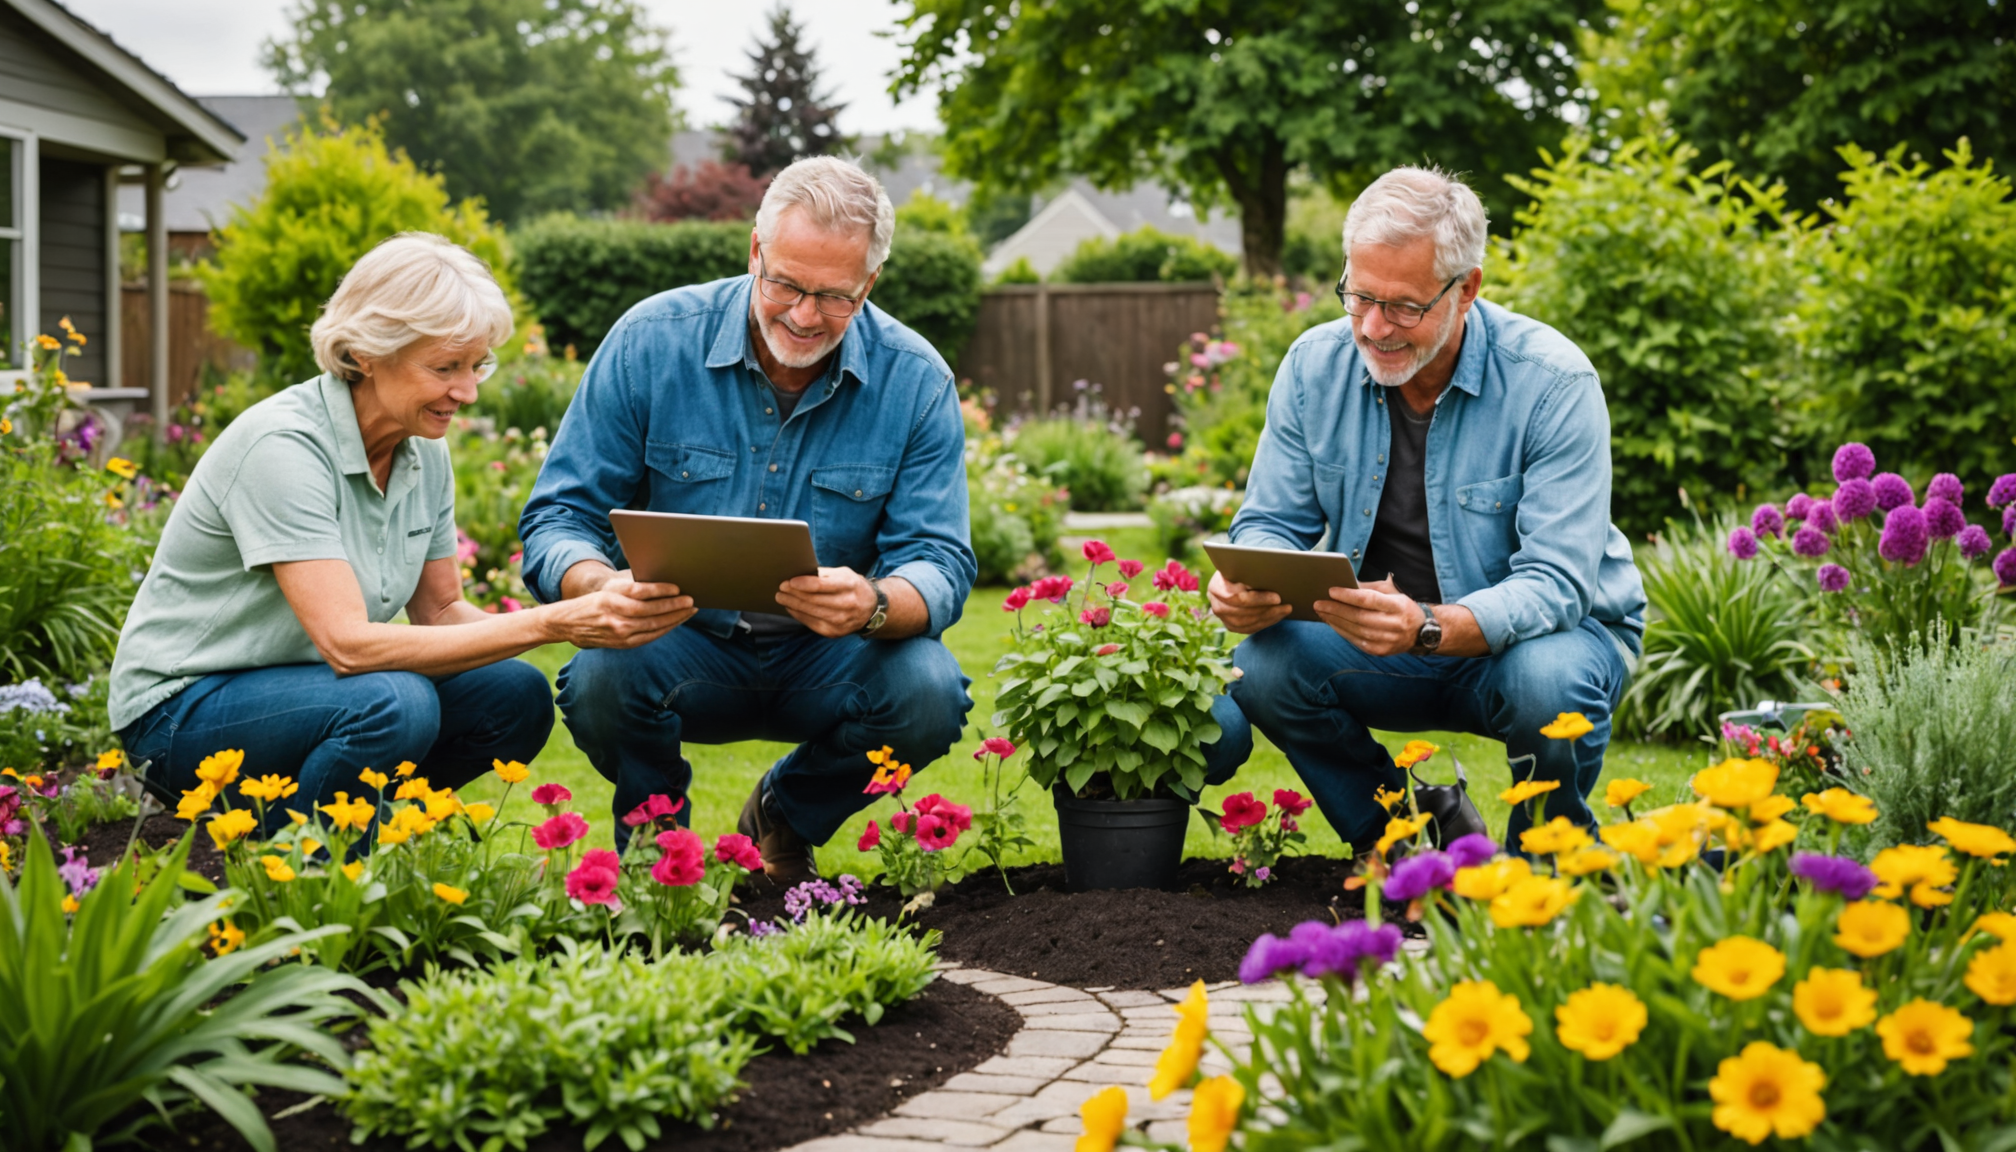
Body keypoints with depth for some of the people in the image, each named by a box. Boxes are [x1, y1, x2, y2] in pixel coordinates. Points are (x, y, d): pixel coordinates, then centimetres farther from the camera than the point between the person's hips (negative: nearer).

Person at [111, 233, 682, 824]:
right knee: (396, 703, -33)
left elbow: (440, 611, 5)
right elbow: (349, 643, -33)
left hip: (302, 686, 8)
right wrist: (549, 624, -36)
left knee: (516, 698, -9)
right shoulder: (283, 447, -26)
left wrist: (585, 623, -15)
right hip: (184, 707, -8)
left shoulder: (424, 452, 0)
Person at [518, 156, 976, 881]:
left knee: (927, 694, -29)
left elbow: (940, 565, -12)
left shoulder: (915, 381, -9)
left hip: (826, 659, 1)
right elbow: (558, 517, -11)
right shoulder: (652, 341, -12)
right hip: (682, 645, -1)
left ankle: (786, 821, 6)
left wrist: (875, 605, -38)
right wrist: (605, 588, -36)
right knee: (601, 678, -33)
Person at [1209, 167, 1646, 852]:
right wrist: (1248, 589, -29)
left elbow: (1555, 585, -28)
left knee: (1549, 684, -37)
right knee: (1264, 666, -23)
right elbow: (1273, 525, -3)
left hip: (1550, 631, -4)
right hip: (1383, 640, 4)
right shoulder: (1315, 365, -8)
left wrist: (1429, 628, -47)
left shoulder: (1552, 382, -22)